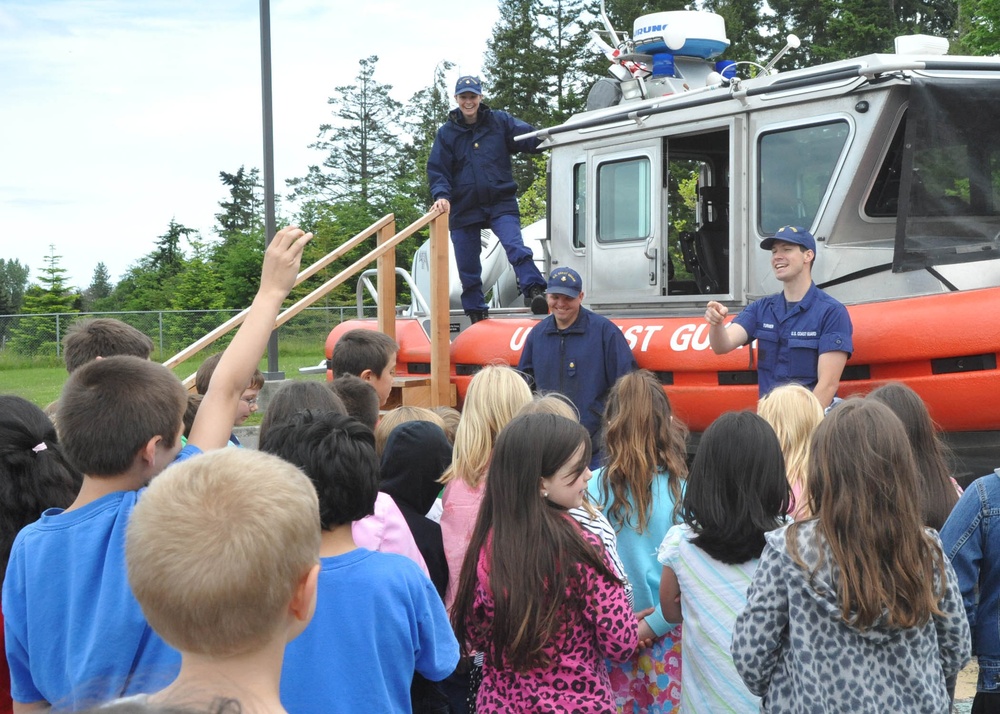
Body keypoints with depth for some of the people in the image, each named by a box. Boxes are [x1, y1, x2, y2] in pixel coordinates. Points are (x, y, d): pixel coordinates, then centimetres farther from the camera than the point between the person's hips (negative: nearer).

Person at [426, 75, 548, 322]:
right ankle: (476, 314, 19)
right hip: (464, 207, 2)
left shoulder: (500, 121, 5)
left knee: (515, 246, -26)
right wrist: (442, 196, -14)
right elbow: (437, 170, 4)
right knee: (467, 267, 6)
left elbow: (530, 139, -2)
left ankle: (534, 291, -32)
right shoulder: (447, 133, 7)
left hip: (501, 202, -2)